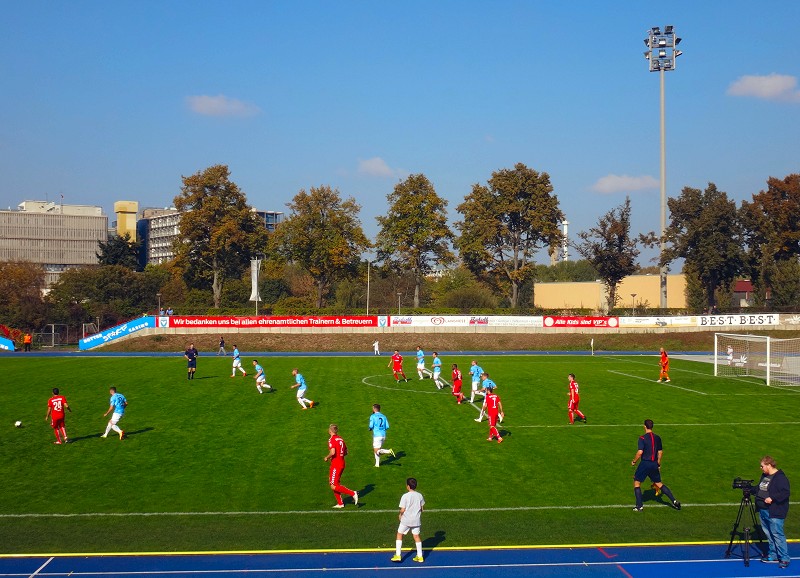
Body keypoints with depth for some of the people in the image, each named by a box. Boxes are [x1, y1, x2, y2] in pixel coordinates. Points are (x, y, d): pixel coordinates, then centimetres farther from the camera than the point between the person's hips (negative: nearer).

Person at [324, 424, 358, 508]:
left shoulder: (332, 440, -14)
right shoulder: (341, 439, 11)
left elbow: (332, 453, -25)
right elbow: (346, 452, 15)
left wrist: (326, 458, -8)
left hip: (335, 465, -9)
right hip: (342, 463, 9)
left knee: (334, 486, -7)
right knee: (334, 484, 16)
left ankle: (352, 493, -15)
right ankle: (340, 503, 15)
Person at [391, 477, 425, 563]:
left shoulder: (405, 496, -15)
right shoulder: (420, 495, 0)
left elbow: (402, 510, -15)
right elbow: (422, 508, 7)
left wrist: (400, 514, 5)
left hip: (406, 520, -4)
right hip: (416, 520, 4)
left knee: (399, 535, 12)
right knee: (416, 536, 15)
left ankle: (398, 555, 9)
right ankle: (420, 556, 16)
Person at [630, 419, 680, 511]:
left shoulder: (642, 438, -12)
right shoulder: (657, 438, 7)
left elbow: (640, 452, -20)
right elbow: (660, 452, 13)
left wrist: (634, 461, -5)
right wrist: (658, 464, 23)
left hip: (645, 463, -6)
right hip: (654, 464, 6)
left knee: (637, 483, 8)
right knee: (659, 483, 18)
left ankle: (639, 506, 3)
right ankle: (674, 501, 12)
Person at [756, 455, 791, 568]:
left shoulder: (780, 478, -15)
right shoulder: (764, 476, 14)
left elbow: (785, 493, -22)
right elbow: (760, 488, 26)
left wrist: (772, 498, -27)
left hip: (775, 513, -9)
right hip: (763, 511, 9)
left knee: (777, 534, -7)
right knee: (768, 534, 15)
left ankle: (784, 558, 0)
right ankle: (773, 555, 25)